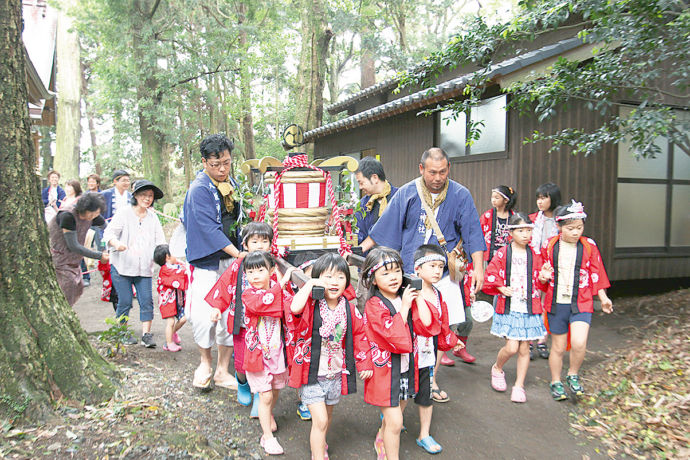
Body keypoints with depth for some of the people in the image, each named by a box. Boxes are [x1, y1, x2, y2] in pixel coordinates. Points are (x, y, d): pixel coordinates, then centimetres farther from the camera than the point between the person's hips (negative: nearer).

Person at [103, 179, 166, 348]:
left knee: (147, 300, -3)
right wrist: (116, 243, -29)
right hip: (122, 265, -3)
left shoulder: (153, 217, 12)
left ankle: (146, 334, 3)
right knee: (125, 301, 0)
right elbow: (109, 233, -7)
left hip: (144, 268, 3)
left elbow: (160, 241, 10)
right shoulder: (124, 212, 0)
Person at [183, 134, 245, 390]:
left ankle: (222, 371, 19)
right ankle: (205, 363, 25)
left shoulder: (232, 184, 11)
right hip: (207, 263, -5)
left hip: (232, 259, 6)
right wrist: (238, 254, -22)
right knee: (204, 316, -4)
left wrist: (242, 250, 15)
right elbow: (209, 229, -19)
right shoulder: (199, 189, -12)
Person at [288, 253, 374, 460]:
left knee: (328, 414, 25)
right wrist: (309, 284, -31)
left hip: (336, 374, 5)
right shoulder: (309, 305, -19)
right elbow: (295, 308, -42)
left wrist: (364, 364, 5)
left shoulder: (350, 310, -5)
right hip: (311, 374, -5)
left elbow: (360, 336, 6)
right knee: (320, 420, -7)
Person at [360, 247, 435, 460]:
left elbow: (427, 327, -9)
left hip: (406, 368, 7)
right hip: (385, 370, -6)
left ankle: (381, 440, 50)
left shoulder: (407, 297, 1)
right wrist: (405, 306, -24)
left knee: (394, 414, 23)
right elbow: (394, 334, -29)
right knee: (395, 421, -5)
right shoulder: (374, 305, -18)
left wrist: (418, 298, -11)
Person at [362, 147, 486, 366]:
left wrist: (478, 267, -11)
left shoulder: (460, 195, -3)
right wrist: (359, 250, 4)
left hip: (445, 268, 0)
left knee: (462, 319, -3)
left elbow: (473, 233, -2)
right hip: (410, 270, 1)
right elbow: (384, 227, 5)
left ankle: (460, 347, 27)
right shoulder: (406, 193, -1)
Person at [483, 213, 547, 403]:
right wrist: (501, 288, -15)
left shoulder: (535, 256, 6)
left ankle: (519, 385, 22)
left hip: (529, 308, 3)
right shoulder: (502, 254, -3)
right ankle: (497, 368, 23)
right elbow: (489, 279, 0)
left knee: (524, 349, 6)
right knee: (511, 348, -8)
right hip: (508, 308, -3)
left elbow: (539, 283, 12)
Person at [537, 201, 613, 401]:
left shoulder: (589, 246, 0)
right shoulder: (550, 246, -1)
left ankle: (573, 375, 11)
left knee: (579, 343, -17)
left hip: (581, 303, 0)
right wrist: (543, 276, -12)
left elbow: (596, 274, 9)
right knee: (558, 347, 9)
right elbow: (543, 274, 10)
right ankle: (555, 382, 30)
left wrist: (603, 298, 8)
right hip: (557, 303, 1)